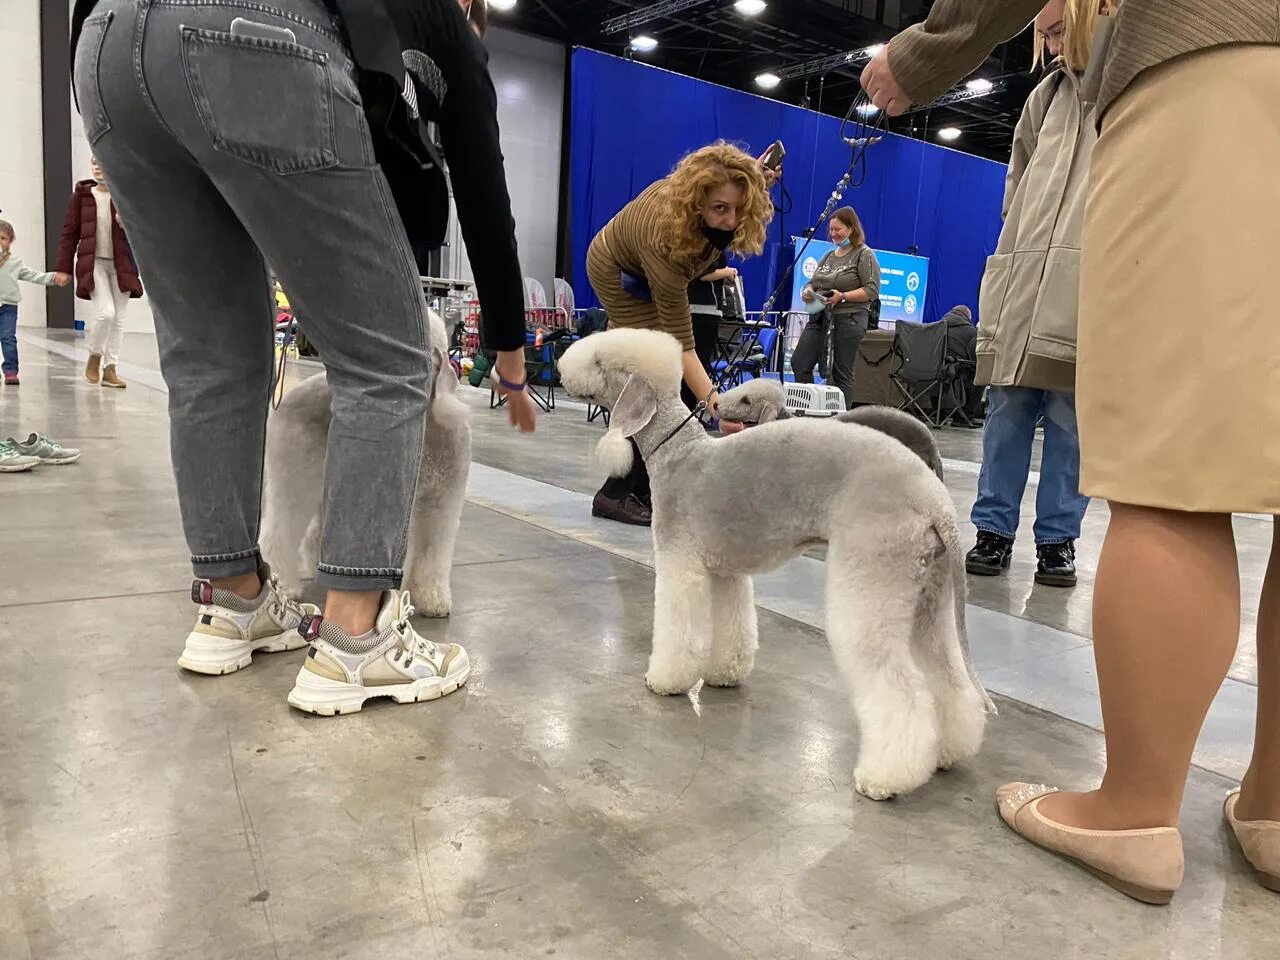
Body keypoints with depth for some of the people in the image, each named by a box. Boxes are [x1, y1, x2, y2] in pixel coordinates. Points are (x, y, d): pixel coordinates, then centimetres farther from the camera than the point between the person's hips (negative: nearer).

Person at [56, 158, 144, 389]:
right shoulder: (82, 195, 3)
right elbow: (70, 232, 4)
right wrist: (64, 267, 1)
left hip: (121, 264, 2)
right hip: (93, 263, -2)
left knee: (118, 319, 4)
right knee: (105, 312, -17)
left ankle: (110, 369, 14)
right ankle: (94, 357, 7)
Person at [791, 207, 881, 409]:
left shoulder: (865, 255, -2)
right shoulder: (829, 256, 18)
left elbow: (872, 290, -10)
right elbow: (813, 282, 24)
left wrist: (843, 297, -21)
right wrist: (807, 291, 0)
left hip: (848, 319, -7)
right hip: (820, 317, 7)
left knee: (841, 374, -2)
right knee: (799, 364, -2)